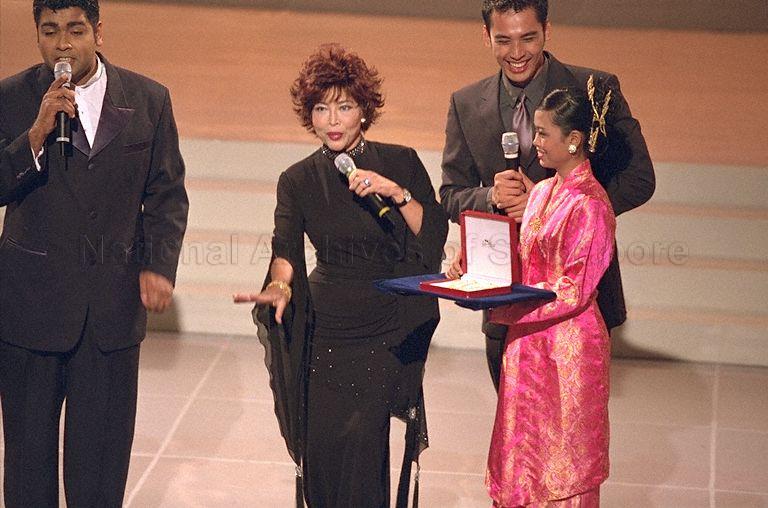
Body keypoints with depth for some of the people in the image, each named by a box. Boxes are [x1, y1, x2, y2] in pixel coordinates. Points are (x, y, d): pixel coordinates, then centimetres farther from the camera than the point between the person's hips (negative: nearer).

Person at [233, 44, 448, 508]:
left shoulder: (401, 163, 0)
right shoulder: (298, 181, 6)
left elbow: (436, 236, -5)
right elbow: (287, 248, -8)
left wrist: (397, 193, -19)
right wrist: (280, 285, -28)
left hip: (387, 333, -2)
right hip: (325, 333, 3)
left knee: (362, 439, -15)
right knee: (322, 449, -1)